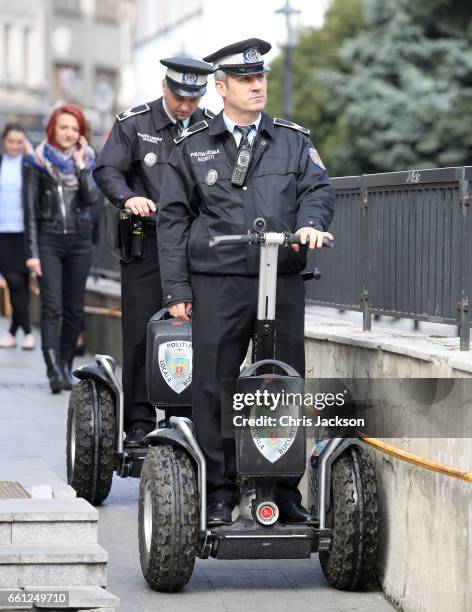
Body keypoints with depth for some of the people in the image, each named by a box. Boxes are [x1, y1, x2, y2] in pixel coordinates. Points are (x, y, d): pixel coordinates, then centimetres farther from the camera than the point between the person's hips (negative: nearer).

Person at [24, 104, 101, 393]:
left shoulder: (87, 161, 8)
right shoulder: (41, 163, 2)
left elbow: (93, 198, -7)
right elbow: (32, 210, 1)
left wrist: (80, 166, -9)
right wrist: (32, 252, -4)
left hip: (80, 242, 2)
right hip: (49, 241, -2)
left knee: (74, 309, 5)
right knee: (52, 307, -12)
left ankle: (66, 366, 15)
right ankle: (54, 370, -22)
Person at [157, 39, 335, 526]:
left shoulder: (295, 142, 14)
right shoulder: (193, 147, 9)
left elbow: (318, 189, 4)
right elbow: (173, 218, 7)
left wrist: (310, 223, -20)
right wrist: (177, 289, 0)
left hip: (283, 281, 2)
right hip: (218, 285, -1)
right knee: (214, 386, -1)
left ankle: (285, 489, 13)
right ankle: (220, 490, 8)